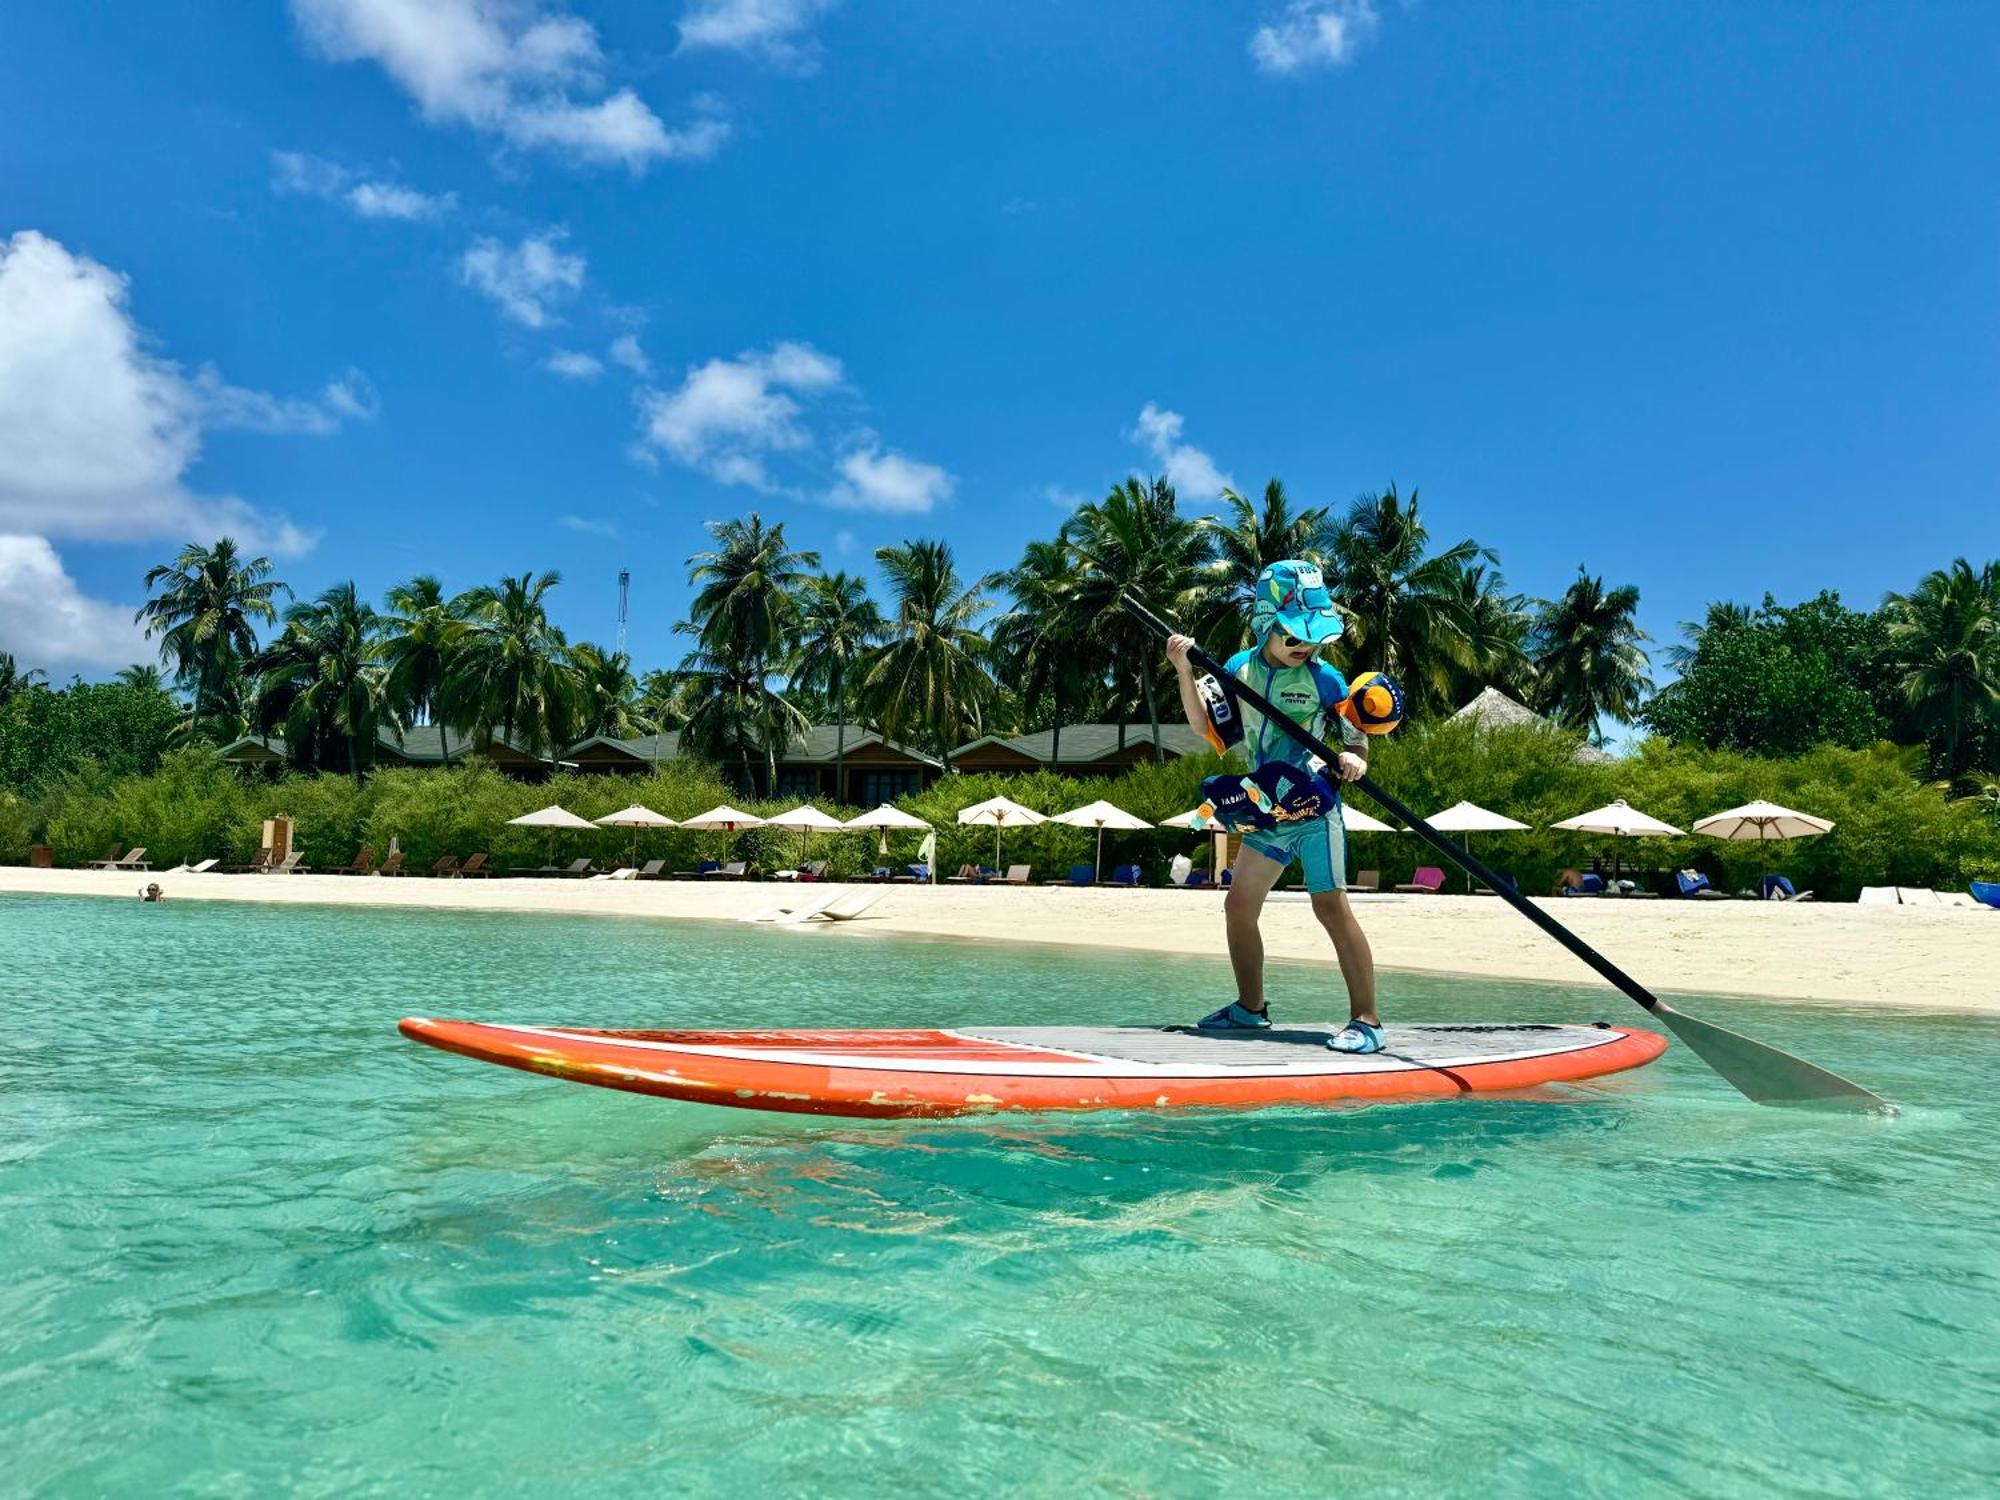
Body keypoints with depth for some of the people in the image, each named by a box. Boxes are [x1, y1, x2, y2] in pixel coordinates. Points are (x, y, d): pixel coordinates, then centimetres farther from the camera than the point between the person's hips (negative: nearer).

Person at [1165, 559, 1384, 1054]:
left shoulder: (1324, 679, -10)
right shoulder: (1239, 669, 1)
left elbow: (1356, 741, -4)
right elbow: (1205, 727, -4)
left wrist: (1353, 760, -27)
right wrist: (1185, 672, -16)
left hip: (1315, 810, -5)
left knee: (1331, 906, -13)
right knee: (1239, 906, 9)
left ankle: (1366, 1019, -8)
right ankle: (1251, 1007, 26)